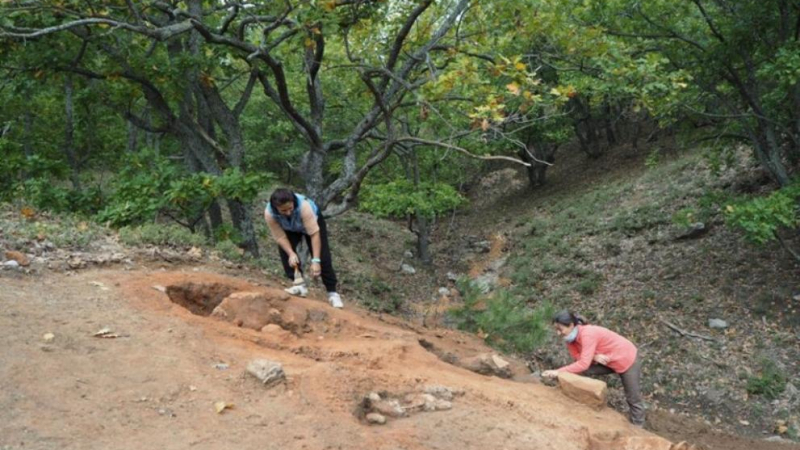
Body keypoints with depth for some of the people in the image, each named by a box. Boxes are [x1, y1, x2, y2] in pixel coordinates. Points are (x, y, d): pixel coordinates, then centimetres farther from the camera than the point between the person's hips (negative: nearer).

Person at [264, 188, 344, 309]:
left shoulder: (303, 206, -46)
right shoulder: (269, 213, -37)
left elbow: (314, 233, -42)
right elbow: (280, 236, -25)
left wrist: (315, 260, -44)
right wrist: (291, 254, -38)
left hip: (313, 221, -3)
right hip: (290, 229, 3)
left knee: (323, 256, -11)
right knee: (285, 253, -18)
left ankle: (332, 292, -4)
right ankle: (300, 285, -7)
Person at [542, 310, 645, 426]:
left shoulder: (587, 334, -35)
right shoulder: (571, 337, -9)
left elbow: (584, 363, -39)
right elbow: (578, 357, -5)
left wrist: (558, 372, -40)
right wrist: (593, 357, -26)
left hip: (628, 359, -8)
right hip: (608, 361, 8)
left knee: (633, 399, 2)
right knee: (580, 371, -7)